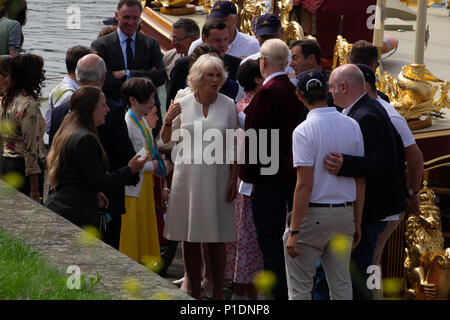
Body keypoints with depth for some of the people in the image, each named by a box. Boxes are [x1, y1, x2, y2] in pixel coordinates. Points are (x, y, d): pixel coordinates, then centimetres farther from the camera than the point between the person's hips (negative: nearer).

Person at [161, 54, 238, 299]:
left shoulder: (228, 105, 2)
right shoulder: (183, 104, 2)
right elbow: (166, 140, 10)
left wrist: (234, 178, -1)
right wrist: (167, 121, -10)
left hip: (217, 176, -1)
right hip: (188, 175, 1)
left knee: (216, 238, 1)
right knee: (189, 237, 4)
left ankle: (218, 292, 9)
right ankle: (195, 291, 13)